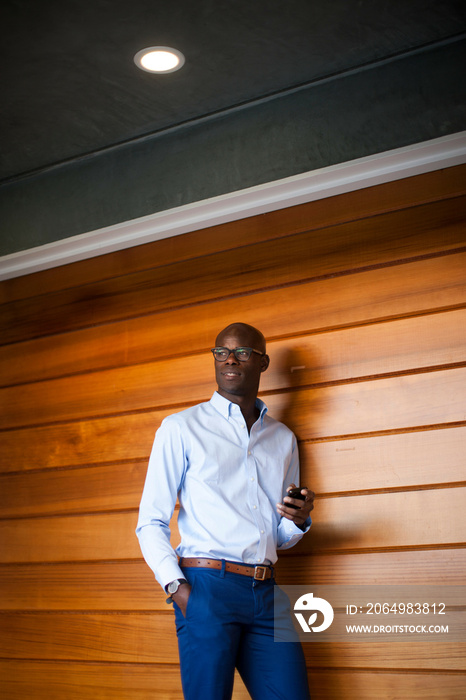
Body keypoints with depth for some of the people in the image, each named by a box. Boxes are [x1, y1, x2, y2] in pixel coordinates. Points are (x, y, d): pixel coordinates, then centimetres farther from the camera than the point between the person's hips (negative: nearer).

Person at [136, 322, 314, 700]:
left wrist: (298, 522, 0)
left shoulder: (283, 438, 18)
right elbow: (151, 523, 1)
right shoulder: (181, 428, 5)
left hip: (265, 594, 4)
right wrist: (176, 586, -13)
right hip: (207, 586, -4)